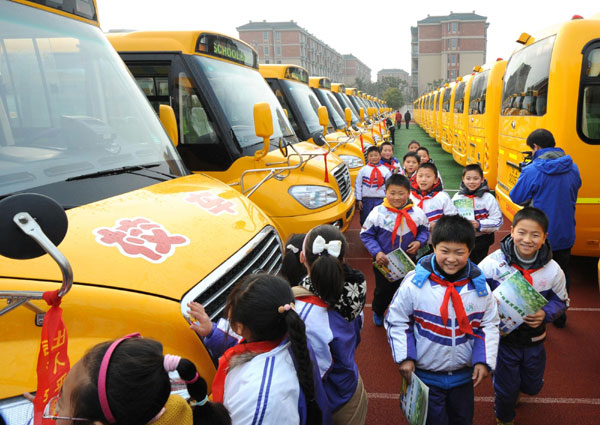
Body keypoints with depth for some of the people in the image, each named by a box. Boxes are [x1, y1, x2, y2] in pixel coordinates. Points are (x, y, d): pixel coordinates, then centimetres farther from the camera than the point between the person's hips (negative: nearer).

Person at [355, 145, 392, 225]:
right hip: (366, 199, 0)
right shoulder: (363, 170, 1)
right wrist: (359, 200, -1)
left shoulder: (385, 170, 4)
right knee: (365, 220, 7)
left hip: (381, 200, 0)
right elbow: (357, 185, 2)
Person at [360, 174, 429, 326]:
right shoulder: (377, 212, -16)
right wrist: (376, 252, -20)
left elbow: (424, 230, 8)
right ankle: (377, 313, 45)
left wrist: (419, 242, -12)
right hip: (384, 262, -2)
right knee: (383, 290, 16)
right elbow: (366, 235, -9)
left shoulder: (417, 213, -7)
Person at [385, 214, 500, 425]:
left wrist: (483, 360, -6)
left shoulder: (479, 285, -10)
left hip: (464, 374, 3)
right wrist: (404, 357, -14)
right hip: (426, 375, -3)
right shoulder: (415, 282, -19)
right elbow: (396, 321, -8)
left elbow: (490, 325, 3)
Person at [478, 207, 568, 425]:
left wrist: (545, 314, -17)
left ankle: (514, 388, 59)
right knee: (505, 389, 13)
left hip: (533, 340, 3)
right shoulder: (493, 262, -21)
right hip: (502, 338, -3)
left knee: (532, 386, 22)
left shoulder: (553, 270, -12)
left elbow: (561, 301, 3)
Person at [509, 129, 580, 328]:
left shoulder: (532, 171, -20)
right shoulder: (573, 169, -1)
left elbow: (517, 197, -10)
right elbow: (572, 197, 14)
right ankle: (559, 317, 35)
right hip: (565, 235, 5)